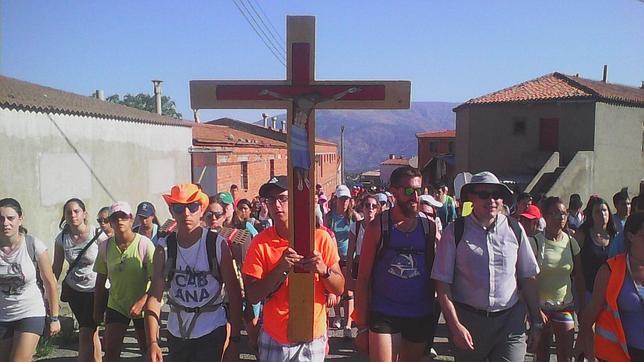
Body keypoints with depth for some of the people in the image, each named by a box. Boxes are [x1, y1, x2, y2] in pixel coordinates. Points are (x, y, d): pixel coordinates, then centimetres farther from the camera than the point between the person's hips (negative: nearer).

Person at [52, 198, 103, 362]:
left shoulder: (98, 234, -17)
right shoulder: (61, 238, -5)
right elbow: (56, 269, 2)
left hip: (95, 290, -4)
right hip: (73, 290, 4)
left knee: (85, 334, -7)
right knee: (91, 332, 18)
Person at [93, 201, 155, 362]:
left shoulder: (144, 244, -17)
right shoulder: (105, 246, -5)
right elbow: (100, 281, 5)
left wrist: (141, 302, -26)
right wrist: (97, 310, 8)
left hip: (142, 307, -3)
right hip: (116, 305, 3)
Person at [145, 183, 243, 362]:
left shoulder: (218, 245, -11)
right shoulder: (164, 248, -3)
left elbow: (234, 294, -10)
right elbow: (155, 297, -6)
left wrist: (234, 340, -12)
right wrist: (152, 342, -14)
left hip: (211, 332, -3)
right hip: (176, 332, 3)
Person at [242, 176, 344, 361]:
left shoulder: (321, 238, -9)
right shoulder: (260, 242, -7)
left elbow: (339, 288, -5)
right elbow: (252, 296, -10)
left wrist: (323, 270, -25)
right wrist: (281, 270, -23)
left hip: (313, 338, 0)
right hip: (273, 339, 0)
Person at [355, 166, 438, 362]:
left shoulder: (429, 226, 1)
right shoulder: (378, 226, -7)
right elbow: (363, 278, -5)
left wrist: (434, 315, 5)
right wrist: (362, 325, -6)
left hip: (420, 316, 3)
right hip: (384, 316, -3)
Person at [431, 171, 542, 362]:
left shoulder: (515, 229, 2)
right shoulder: (454, 231, -5)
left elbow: (528, 278, 9)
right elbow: (443, 283, -6)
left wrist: (536, 321, 10)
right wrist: (455, 325, -11)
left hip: (510, 320, 1)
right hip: (468, 320, -1)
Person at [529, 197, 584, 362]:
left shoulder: (571, 242, 2)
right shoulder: (535, 242, -11)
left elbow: (578, 276, 9)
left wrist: (582, 304, 8)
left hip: (565, 306, 3)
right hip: (541, 306, -3)